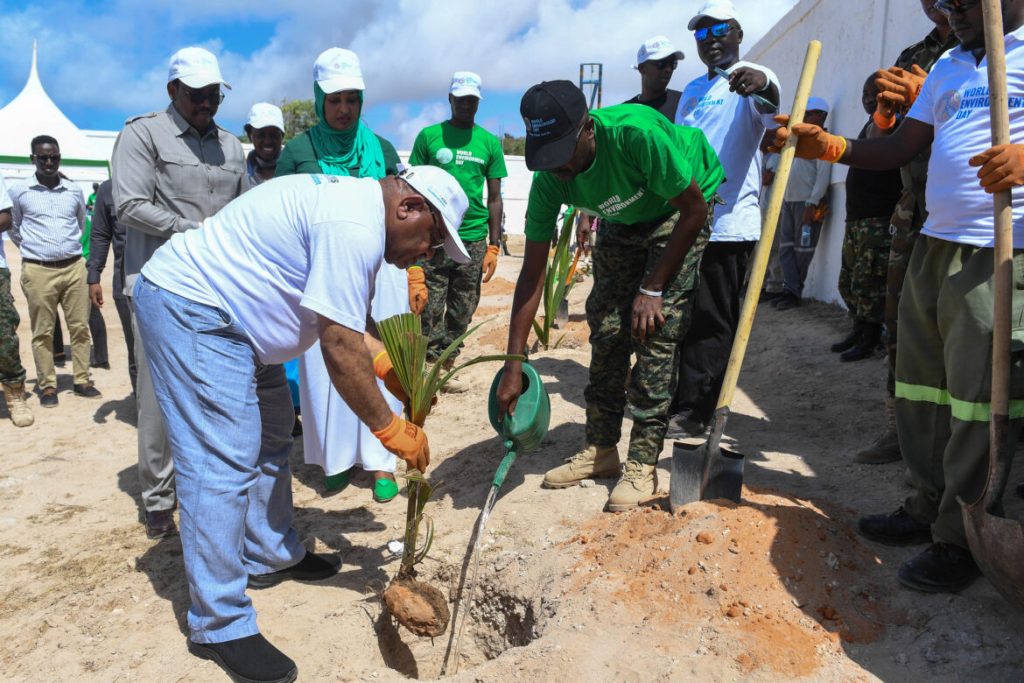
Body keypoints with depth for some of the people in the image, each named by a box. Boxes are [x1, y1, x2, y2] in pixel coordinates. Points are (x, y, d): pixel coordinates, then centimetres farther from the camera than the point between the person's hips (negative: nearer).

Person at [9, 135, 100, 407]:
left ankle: (82, 380, 14)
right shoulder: (19, 191, 2)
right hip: (38, 270, -2)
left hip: (74, 267, 2)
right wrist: (34, 248, 13)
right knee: (43, 332, 3)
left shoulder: (74, 191, 7)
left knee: (80, 327, 4)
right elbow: (14, 229, 14)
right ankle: (47, 385, 12)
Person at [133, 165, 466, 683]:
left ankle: (270, 556, 33)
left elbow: (347, 316, 13)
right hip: (189, 308, -12)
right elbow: (339, 345, -25)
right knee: (223, 464, -11)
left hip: (224, 311, 12)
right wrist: (388, 428, -16)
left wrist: (390, 366, 0)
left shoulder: (354, 203, 9)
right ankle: (219, 626, 0)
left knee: (269, 439, 17)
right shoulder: (356, 228, -24)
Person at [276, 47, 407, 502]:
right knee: (326, 366, 4)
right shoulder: (298, 152, 3)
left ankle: (380, 462, 15)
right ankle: (337, 459, 21)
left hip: (379, 268, 1)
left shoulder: (380, 149, 9)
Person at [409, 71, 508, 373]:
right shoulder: (429, 136, 4)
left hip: (474, 239, 2)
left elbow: (494, 198, 10)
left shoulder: (490, 142, 10)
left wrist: (494, 246, 4)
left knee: (462, 312, 7)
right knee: (431, 310, -3)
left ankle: (447, 365, 19)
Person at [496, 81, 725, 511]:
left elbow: (694, 210, -25)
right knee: (605, 328, -2)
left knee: (656, 329, -16)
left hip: (682, 210, -5)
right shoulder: (549, 179, -22)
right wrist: (513, 367, -21)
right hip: (623, 218, 5)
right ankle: (601, 448, 11)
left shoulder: (637, 133, -38)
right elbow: (532, 274, -18)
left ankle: (643, 463, -9)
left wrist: (652, 289, -24)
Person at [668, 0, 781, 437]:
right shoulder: (692, 90, 19)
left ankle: (694, 411, 6)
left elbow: (771, 101, -26)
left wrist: (762, 85, -49)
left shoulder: (752, 80, -3)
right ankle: (672, 397, 28)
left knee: (711, 320, -2)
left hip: (726, 221, -8)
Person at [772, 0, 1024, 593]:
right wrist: (826, 145, 1)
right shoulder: (948, 66, 20)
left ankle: (963, 540, 9)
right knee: (921, 384, 11)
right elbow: (901, 148, 14)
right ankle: (929, 509, 26)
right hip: (934, 243, 8)